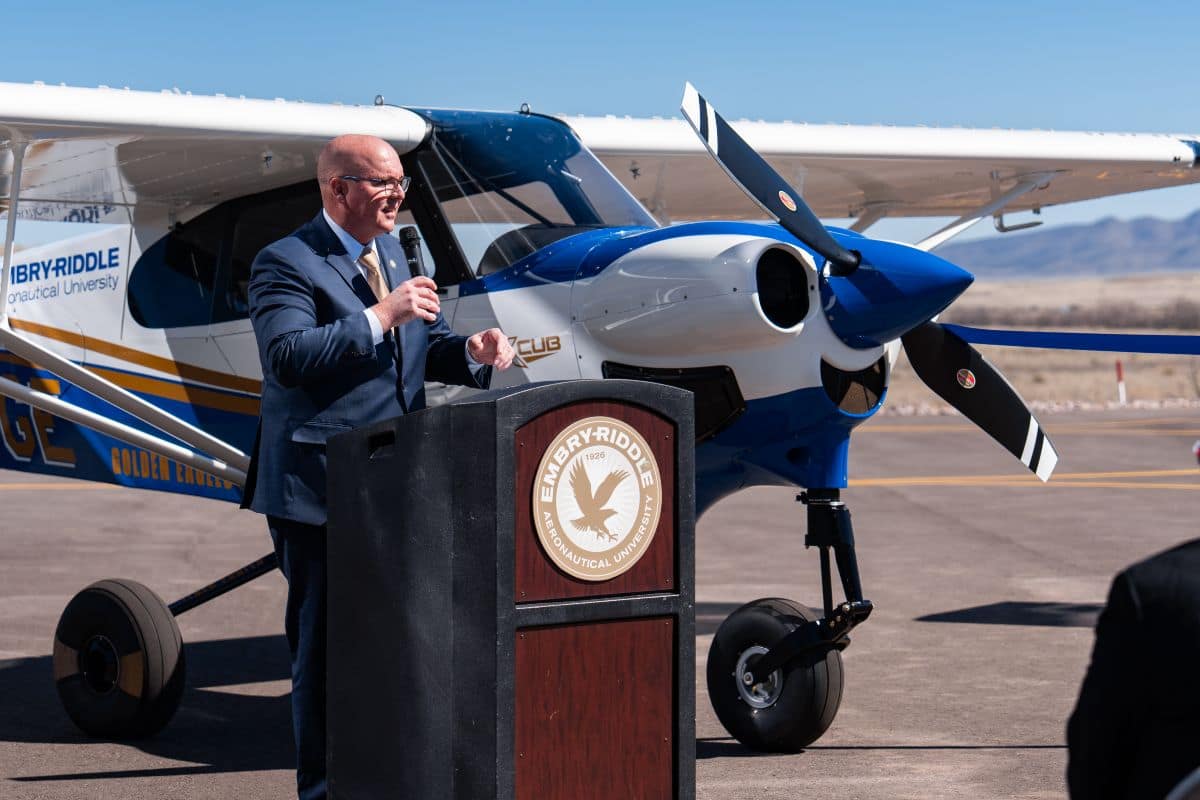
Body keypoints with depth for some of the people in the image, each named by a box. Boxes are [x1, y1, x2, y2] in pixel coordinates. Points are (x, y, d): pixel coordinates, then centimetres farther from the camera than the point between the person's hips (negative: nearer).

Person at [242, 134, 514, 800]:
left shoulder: (391, 253, 16)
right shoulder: (286, 263, -10)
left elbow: (421, 343, 18)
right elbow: (288, 356, -24)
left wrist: (471, 352, -4)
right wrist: (381, 315, -25)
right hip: (321, 489, -8)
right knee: (323, 645, 1)